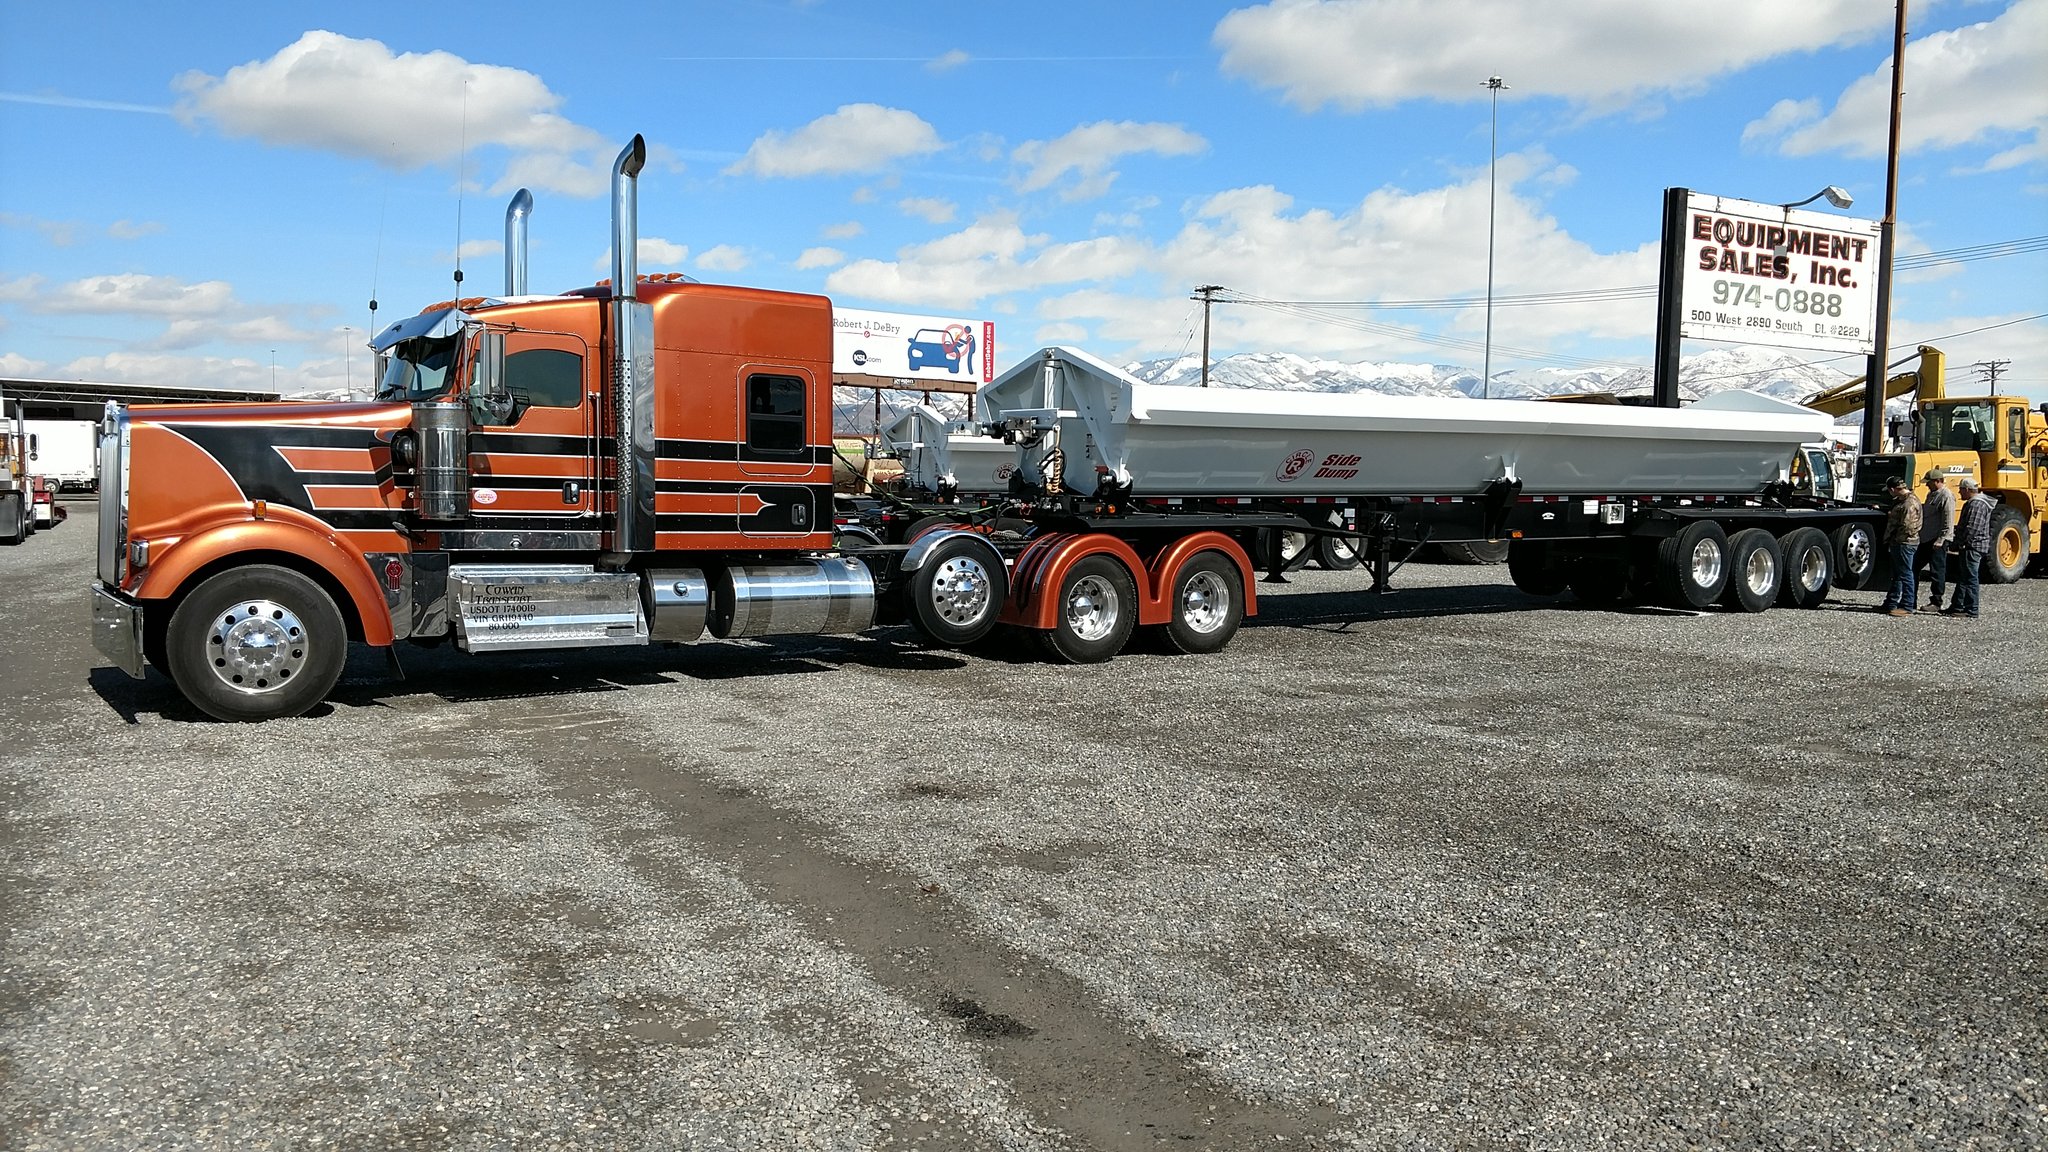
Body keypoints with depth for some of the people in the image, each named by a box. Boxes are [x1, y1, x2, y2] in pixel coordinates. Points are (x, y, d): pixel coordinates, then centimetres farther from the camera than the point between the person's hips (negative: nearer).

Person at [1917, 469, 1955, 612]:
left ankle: (1936, 603, 2)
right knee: (1914, 568, 11)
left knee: (1937, 572, -4)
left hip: (1938, 541, -10)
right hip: (1926, 539, 10)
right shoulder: (1931, 494, 16)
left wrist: (1940, 540, -22)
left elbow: (1948, 522, -19)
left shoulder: (1946, 497, -14)